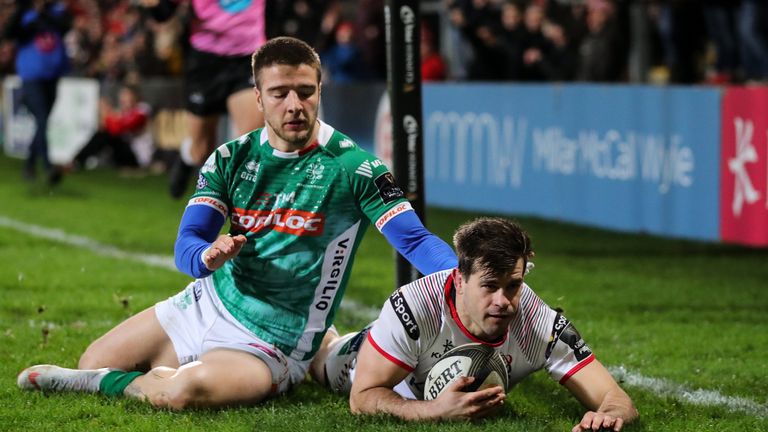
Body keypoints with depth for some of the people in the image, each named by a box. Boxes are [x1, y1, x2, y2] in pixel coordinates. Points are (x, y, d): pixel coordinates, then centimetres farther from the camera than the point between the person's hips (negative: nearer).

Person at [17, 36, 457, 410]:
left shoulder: (353, 167, -13)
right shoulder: (232, 158, 0)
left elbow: (416, 240, -19)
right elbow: (187, 245, -7)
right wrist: (209, 257, -32)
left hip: (268, 342, -6)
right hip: (204, 307, 6)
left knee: (186, 390, -34)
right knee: (94, 360, 7)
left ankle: (103, 384, -7)